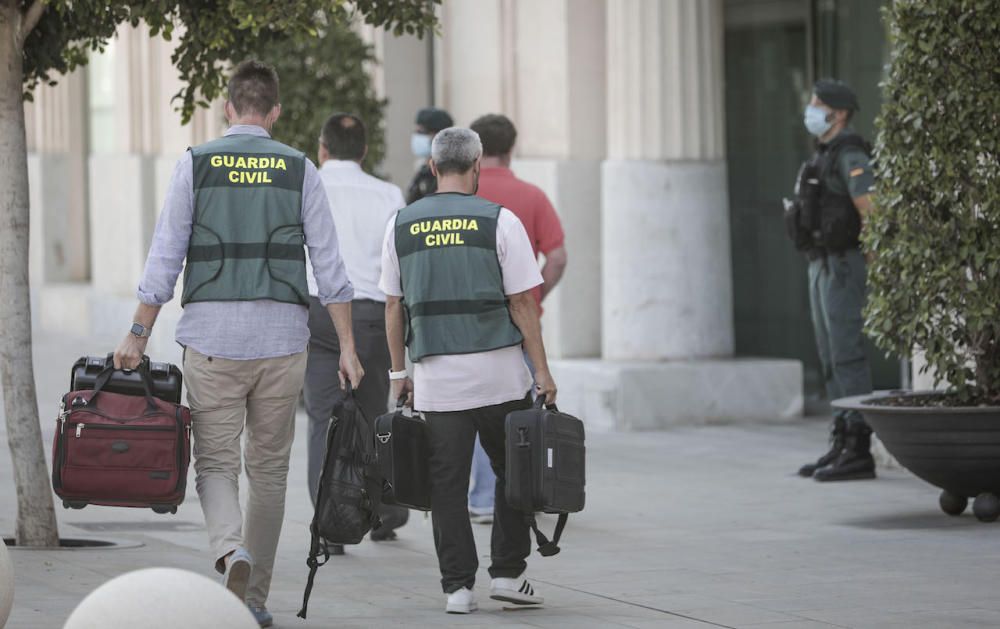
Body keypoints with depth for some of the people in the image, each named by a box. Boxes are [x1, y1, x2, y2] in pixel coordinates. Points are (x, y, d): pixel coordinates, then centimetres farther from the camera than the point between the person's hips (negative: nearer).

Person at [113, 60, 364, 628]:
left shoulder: (196, 165, 1)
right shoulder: (300, 170, 4)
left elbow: (165, 261, -1)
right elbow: (330, 266, 1)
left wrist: (138, 336, 3)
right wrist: (348, 345, 3)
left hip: (213, 334, -1)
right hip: (283, 336, 1)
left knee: (216, 461, 4)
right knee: (270, 467, 11)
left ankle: (231, 550, -24)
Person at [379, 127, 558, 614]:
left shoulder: (401, 225, 5)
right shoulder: (499, 221, -4)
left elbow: (393, 305, 9)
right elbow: (521, 303, -4)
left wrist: (398, 373, 17)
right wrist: (543, 373, 1)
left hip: (435, 375, 2)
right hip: (499, 372, -2)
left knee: (447, 483, 5)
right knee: (513, 472, 14)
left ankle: (457, 586, 3)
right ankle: (507, 572, 11)